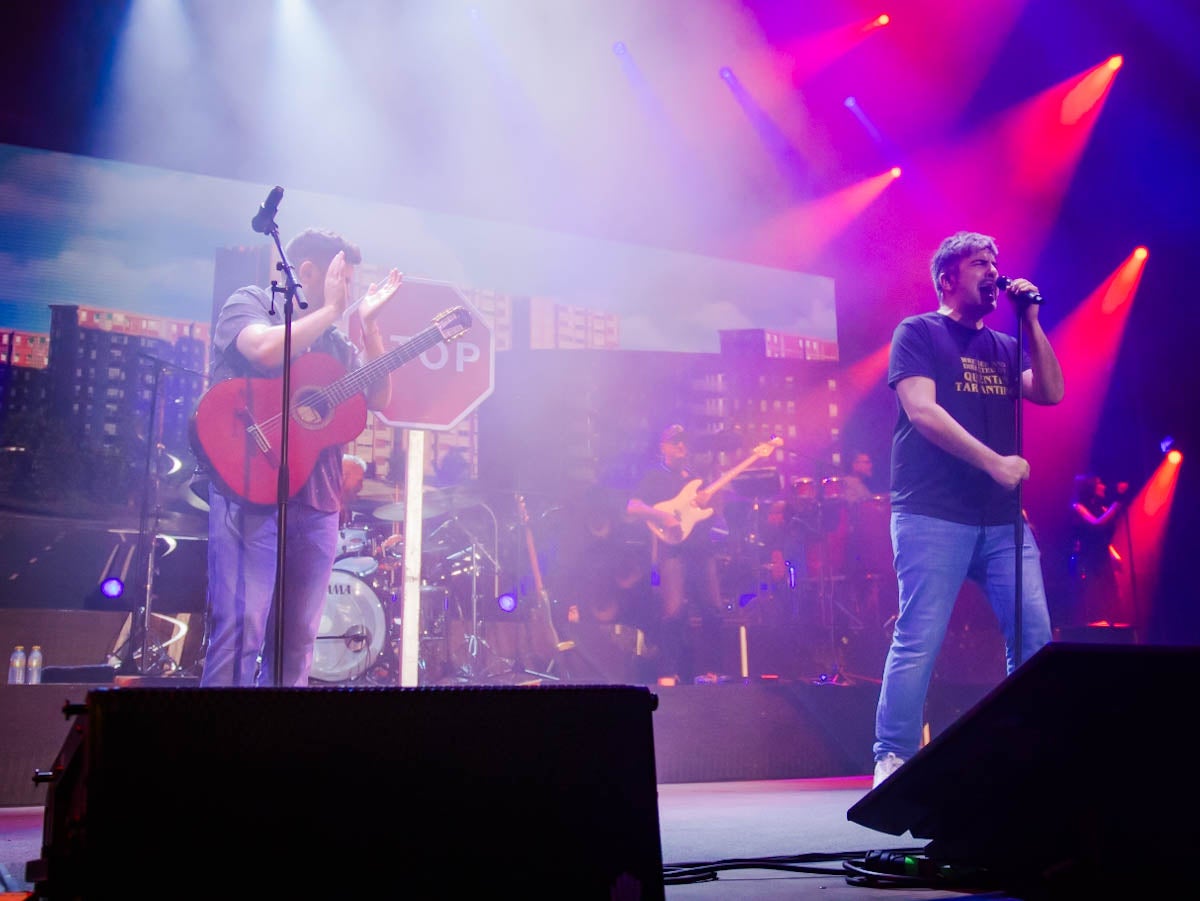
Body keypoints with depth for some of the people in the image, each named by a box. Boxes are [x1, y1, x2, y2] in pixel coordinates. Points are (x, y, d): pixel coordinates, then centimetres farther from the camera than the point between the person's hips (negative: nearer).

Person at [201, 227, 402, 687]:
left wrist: (369, 324, 8)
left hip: (317, 499, 7)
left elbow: (377, 397, 16)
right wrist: (330, 311, -6)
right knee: (241, 633, -15)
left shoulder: (333, 340, 22)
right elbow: (265, 349, -18)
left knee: (296, 641, 7)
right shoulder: (249, 302, 4)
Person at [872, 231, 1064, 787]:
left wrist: (1030, 322, 3)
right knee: (919, 639, -10)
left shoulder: (1003, 346, 21)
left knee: (1035, 635, -1)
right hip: (933, 515, -6)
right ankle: (893, 760, -4)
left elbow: (1051, 392, 8)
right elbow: (921, 411, -11)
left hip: (1003, 518, 6)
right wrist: (992, 461, -16)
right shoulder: (918, 332, 3)